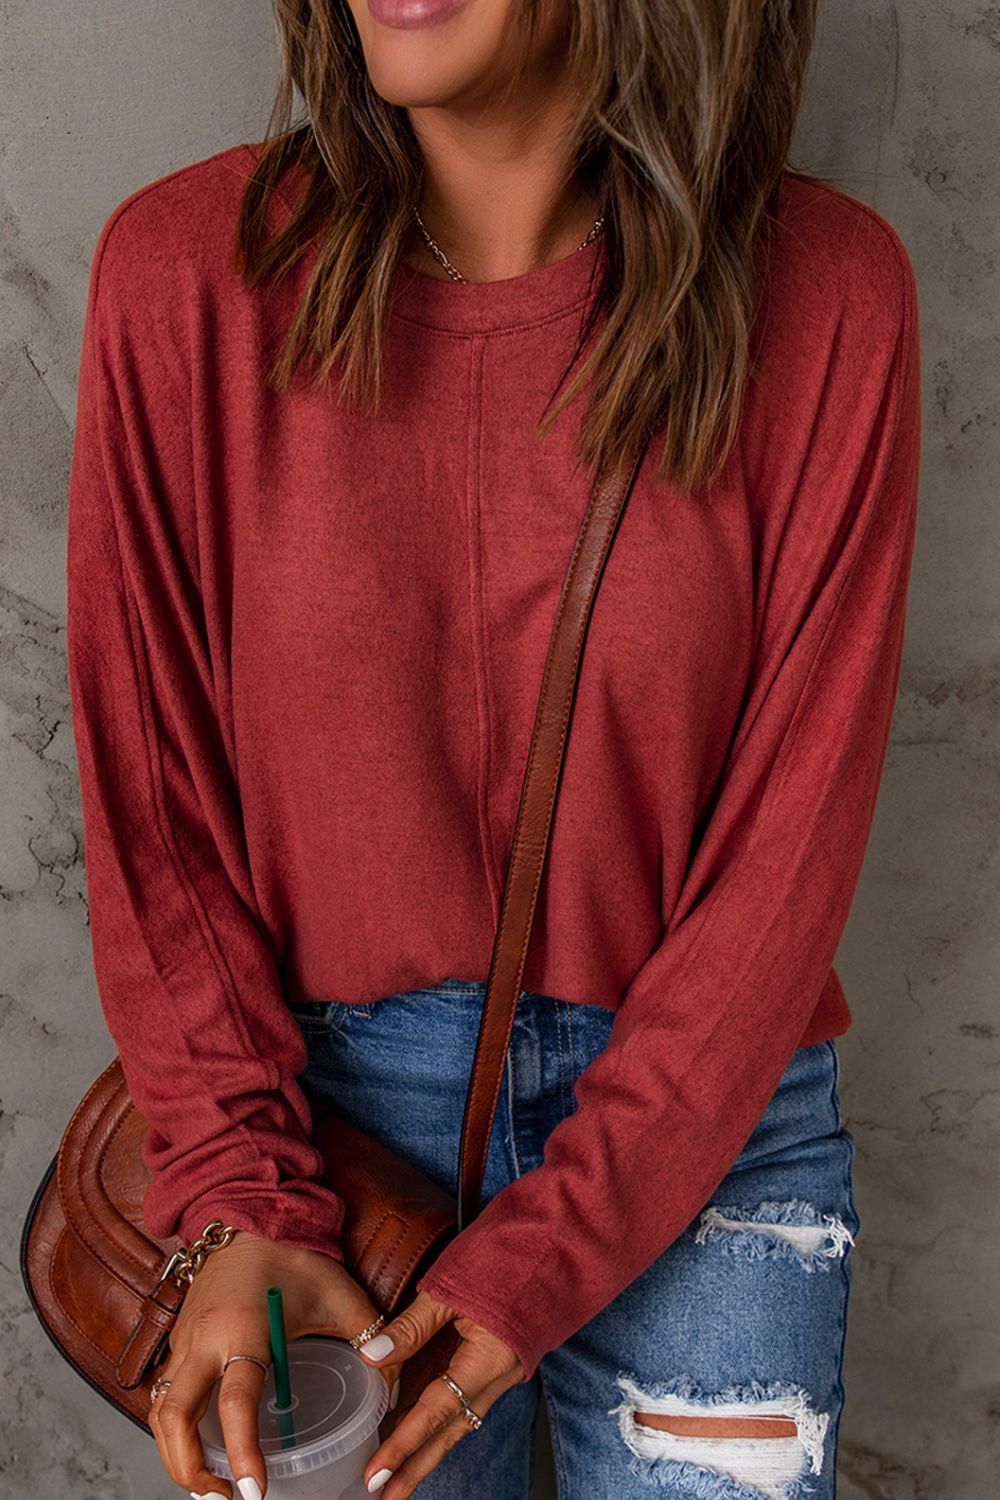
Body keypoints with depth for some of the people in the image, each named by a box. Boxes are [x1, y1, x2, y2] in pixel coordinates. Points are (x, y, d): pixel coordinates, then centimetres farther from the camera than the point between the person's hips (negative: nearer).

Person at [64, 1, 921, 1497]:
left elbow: (793, 841, -10)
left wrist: (547, 1252, -12)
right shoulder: (185, 269, -9)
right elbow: (149, 788, -4)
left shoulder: (822, 293, -11)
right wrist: (237, 1195, -10)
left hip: (701, 1118, 0)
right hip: (327, 1099, 1)